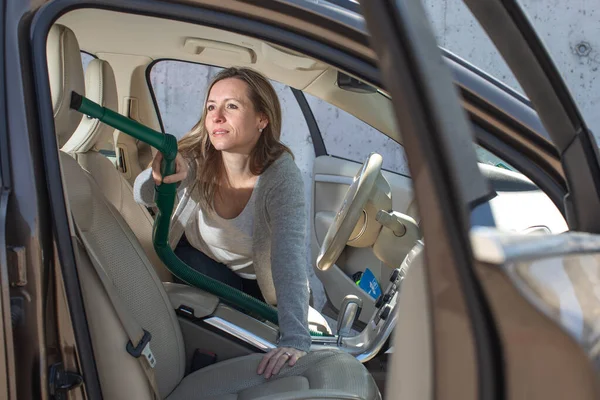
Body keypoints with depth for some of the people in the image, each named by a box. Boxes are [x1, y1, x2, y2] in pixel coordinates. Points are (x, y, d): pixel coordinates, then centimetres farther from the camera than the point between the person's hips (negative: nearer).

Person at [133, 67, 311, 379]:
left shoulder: (281, 174, -34)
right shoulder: (197, 160, -27)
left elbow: (289, 254, -45)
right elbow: (144, 197, -31)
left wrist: (295, 339, -57)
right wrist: (159, 176, -56)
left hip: (254, 281, 0)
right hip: (197, 257, 1)